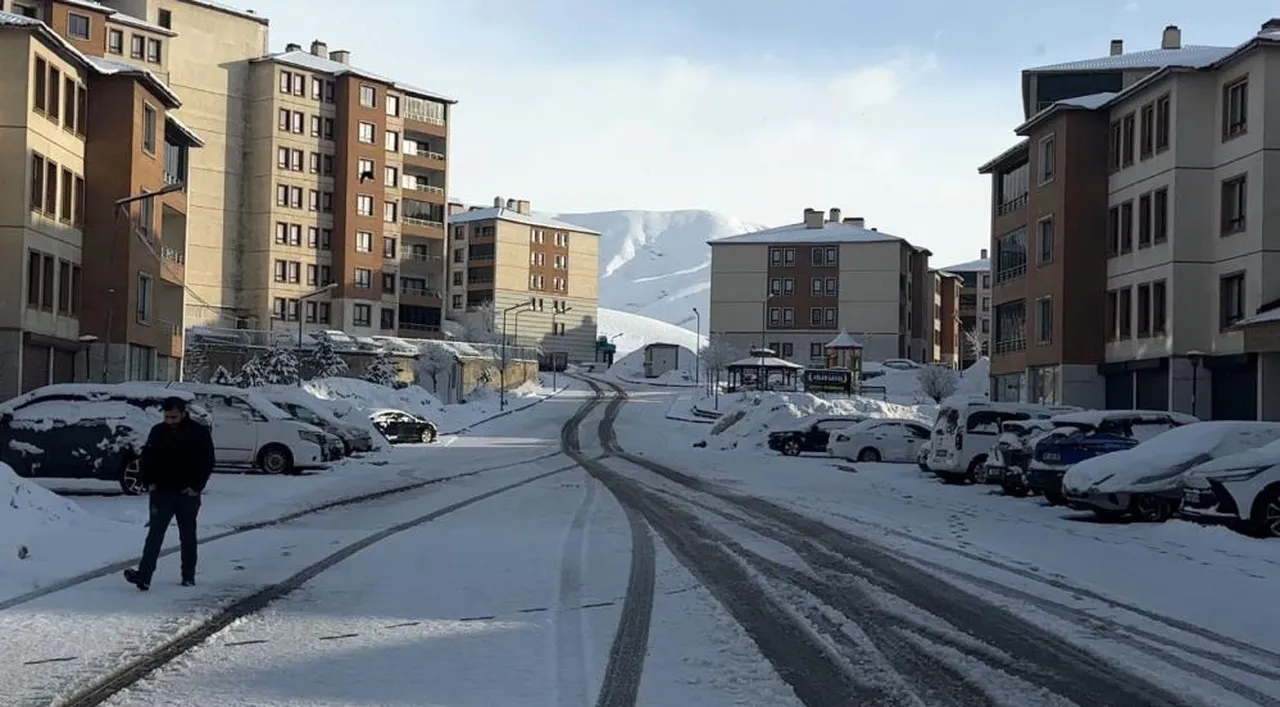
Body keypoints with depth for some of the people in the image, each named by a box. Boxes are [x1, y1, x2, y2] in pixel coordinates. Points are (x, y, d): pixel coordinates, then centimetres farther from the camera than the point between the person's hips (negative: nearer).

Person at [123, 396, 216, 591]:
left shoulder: (200, 433, -4)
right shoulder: (158, 432, 4)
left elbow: (208, 462, -2)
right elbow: (145, 458, 11)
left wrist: (196, 487, -9)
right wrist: (149, 482, -1)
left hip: (187, 494, -1)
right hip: (161, 492, 1)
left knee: (188, 537, 10)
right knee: (155, 534, -8)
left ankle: (188, 575, 21)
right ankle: (144, 575, -16)